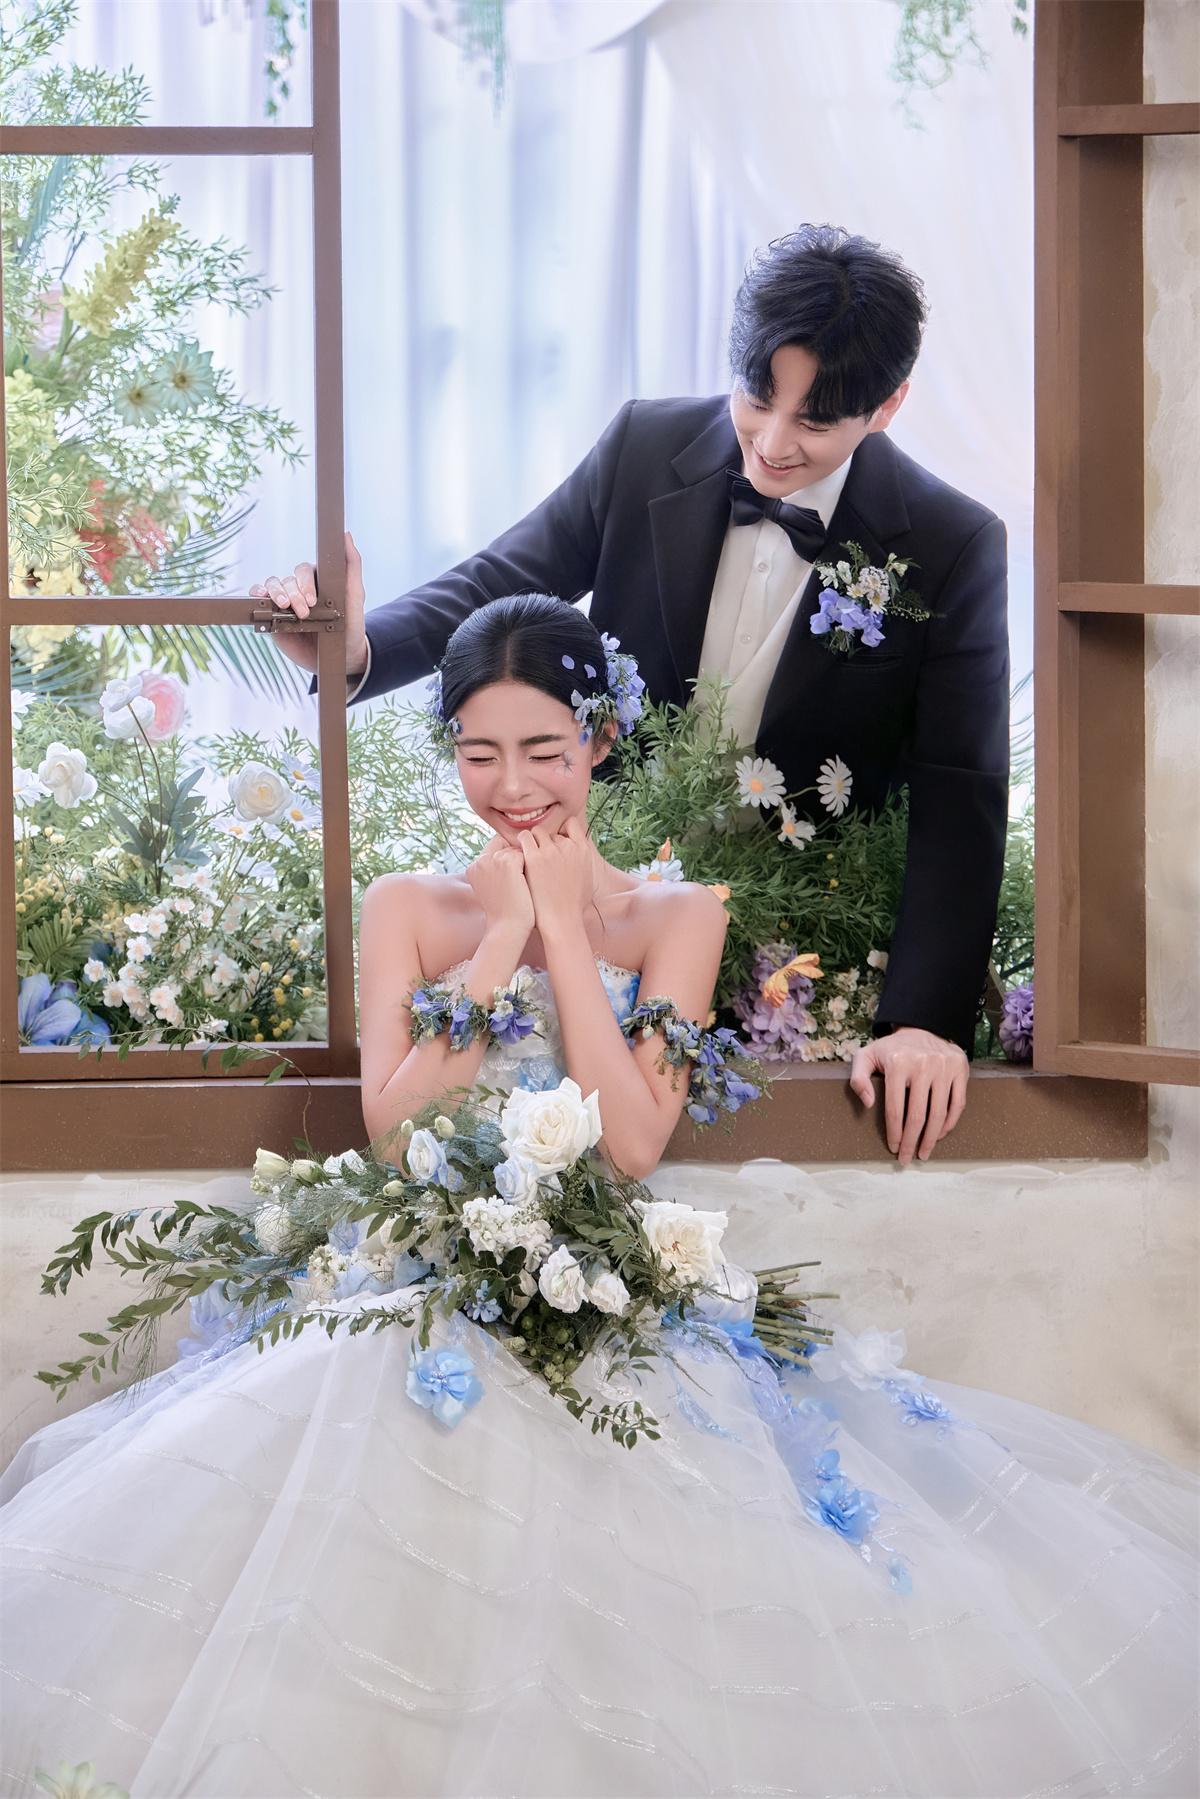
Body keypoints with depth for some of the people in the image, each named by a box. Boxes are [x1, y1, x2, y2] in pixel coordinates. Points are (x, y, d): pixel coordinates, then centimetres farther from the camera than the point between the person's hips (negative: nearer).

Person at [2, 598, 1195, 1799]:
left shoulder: (674, 917, 5)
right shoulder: (408, 909, 10)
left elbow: (634, 1139, -9)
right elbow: (391, 1125, -5)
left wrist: (563, 932, -7)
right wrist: (500, 939, -7)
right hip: (441, 1288, 1)